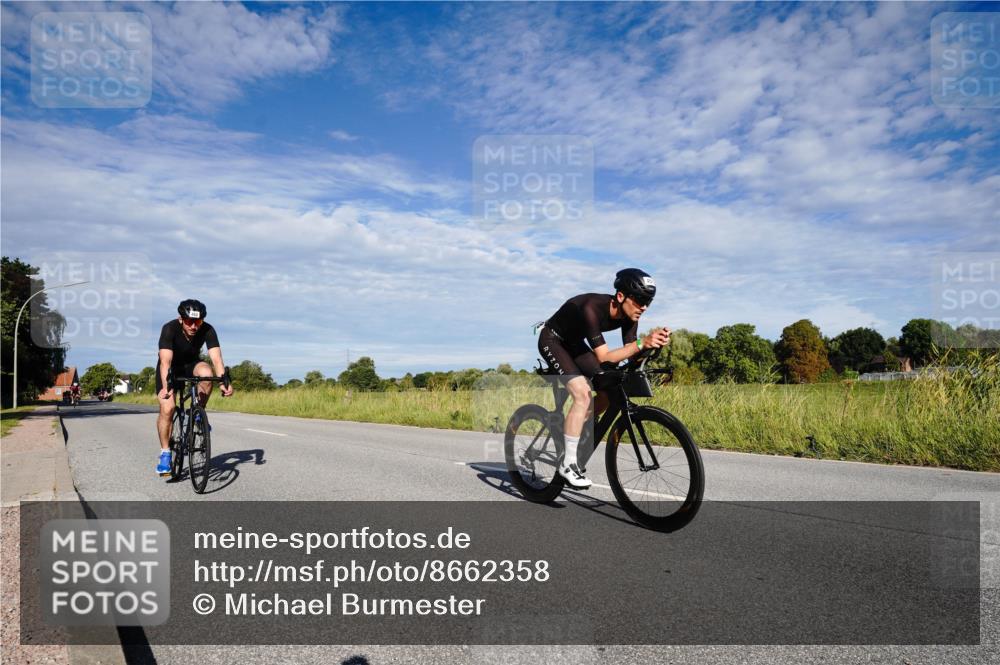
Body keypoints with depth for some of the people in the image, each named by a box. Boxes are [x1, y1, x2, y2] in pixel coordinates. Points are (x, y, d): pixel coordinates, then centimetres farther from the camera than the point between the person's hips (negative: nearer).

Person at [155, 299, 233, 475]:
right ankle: (165, 453, -1)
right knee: (167, 408, -17)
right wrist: (166, 387, -56)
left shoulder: (207, 330, -26)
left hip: (192, 365, 2)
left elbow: (216, 358, -35)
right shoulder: (169, 329, -31)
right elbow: (165, 361, -42)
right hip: (171, 368, -1)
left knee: (206, 372, -34)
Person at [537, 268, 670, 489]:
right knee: (583, 395, -22)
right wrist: (642, 343, -47)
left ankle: (572, 432, 18)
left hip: (574, 342, 8)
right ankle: (568, 464, -12)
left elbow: (630, 353, -15)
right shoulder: (592, 308, -36)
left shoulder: (628, 314, -14)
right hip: (552, 340, -8)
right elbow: (604, 357, -38)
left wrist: (654, 342, -32)